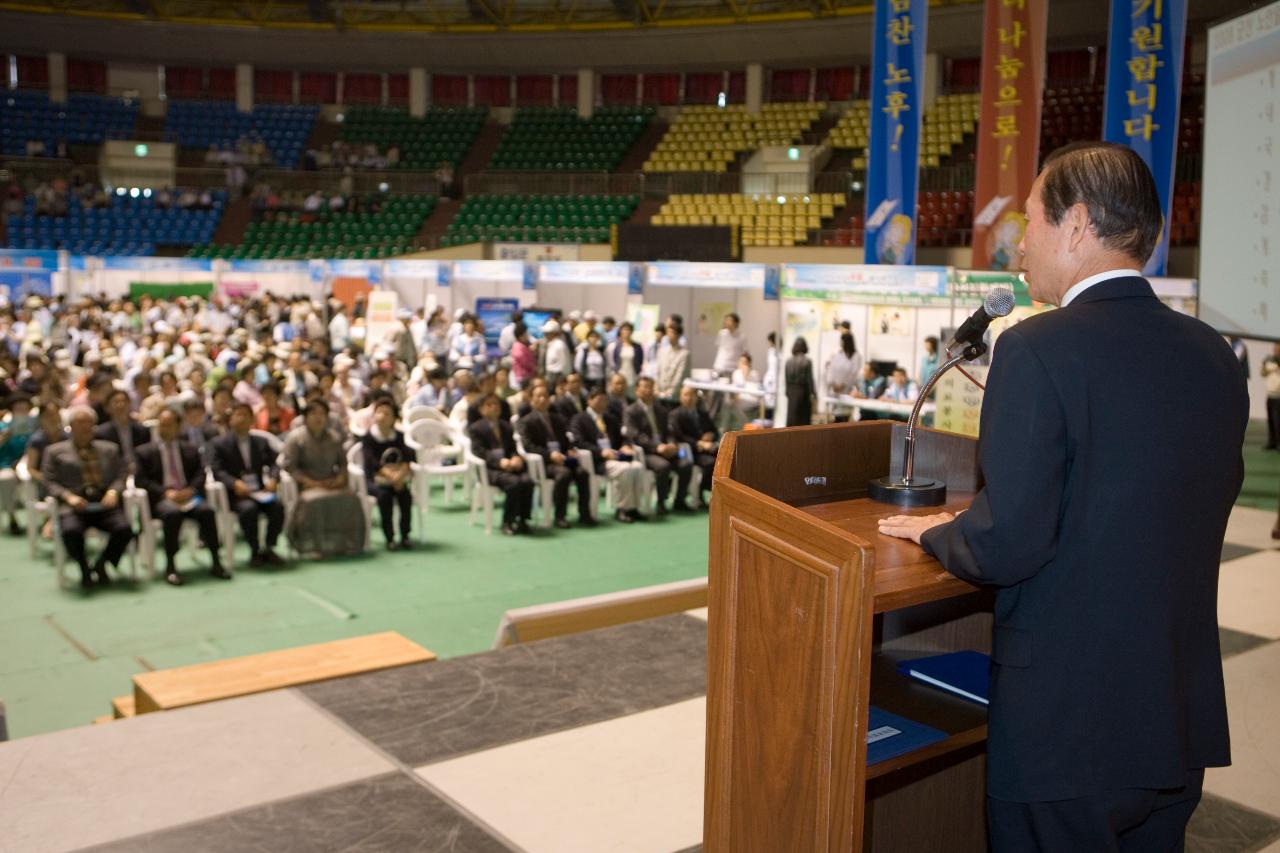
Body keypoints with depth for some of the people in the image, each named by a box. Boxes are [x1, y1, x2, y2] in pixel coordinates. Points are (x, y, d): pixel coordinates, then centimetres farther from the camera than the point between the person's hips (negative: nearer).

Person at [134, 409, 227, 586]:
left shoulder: (190, 450, 20)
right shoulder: (145, 452, 12)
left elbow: (200, 474, 11)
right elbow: (141, 480, 1)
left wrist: (190, 490, -11)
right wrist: (166, 492, -14)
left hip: (188, 496, 2)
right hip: (160, 499, -2)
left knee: (207, 511, -29)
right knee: (172, 513, -36)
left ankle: (216, 563, -24)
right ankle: (170, 567, -30)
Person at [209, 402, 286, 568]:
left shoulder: (261, 442, 19)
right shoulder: (219, 443, 7)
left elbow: (273, 463, 8)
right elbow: (216, 470, -6)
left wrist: (273, 479, -15)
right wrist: (235, 483, -24)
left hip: (260, 491, 3)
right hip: (235, 494, -3)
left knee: (278, 506, -26)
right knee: (248, 509, -35)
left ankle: (269, 548, -9)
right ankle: (255, 551, -16)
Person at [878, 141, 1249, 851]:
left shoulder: (1038, 349, -18)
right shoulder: (1213, 354, 3)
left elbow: (1006, 544, -22)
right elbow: (1203, 509, 13)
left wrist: (933, 532, -1)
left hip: (1062, 730, -6)